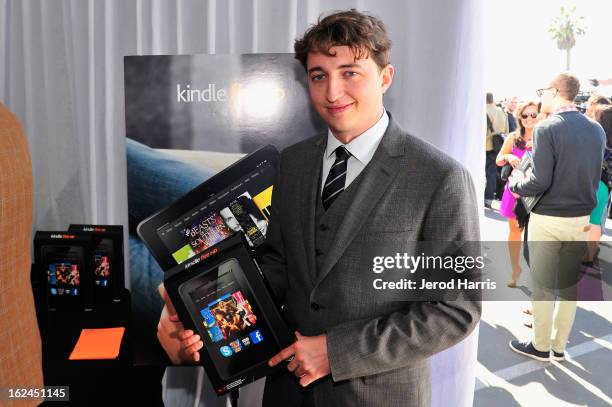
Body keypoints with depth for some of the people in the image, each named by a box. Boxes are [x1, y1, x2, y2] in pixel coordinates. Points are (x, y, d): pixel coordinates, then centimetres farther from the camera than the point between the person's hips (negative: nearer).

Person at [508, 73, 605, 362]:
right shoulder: (597, 129, 4)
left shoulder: (547, 128, -16)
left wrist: (516, 181, -2)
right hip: (583, 219, 6)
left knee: (542, 286, 9)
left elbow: (539, 182, -20)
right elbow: (596, 176, 11)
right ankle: (559, 346, 28)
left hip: (548, 219, -6)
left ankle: (541, 346, 23)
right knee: (570, 284, 16)